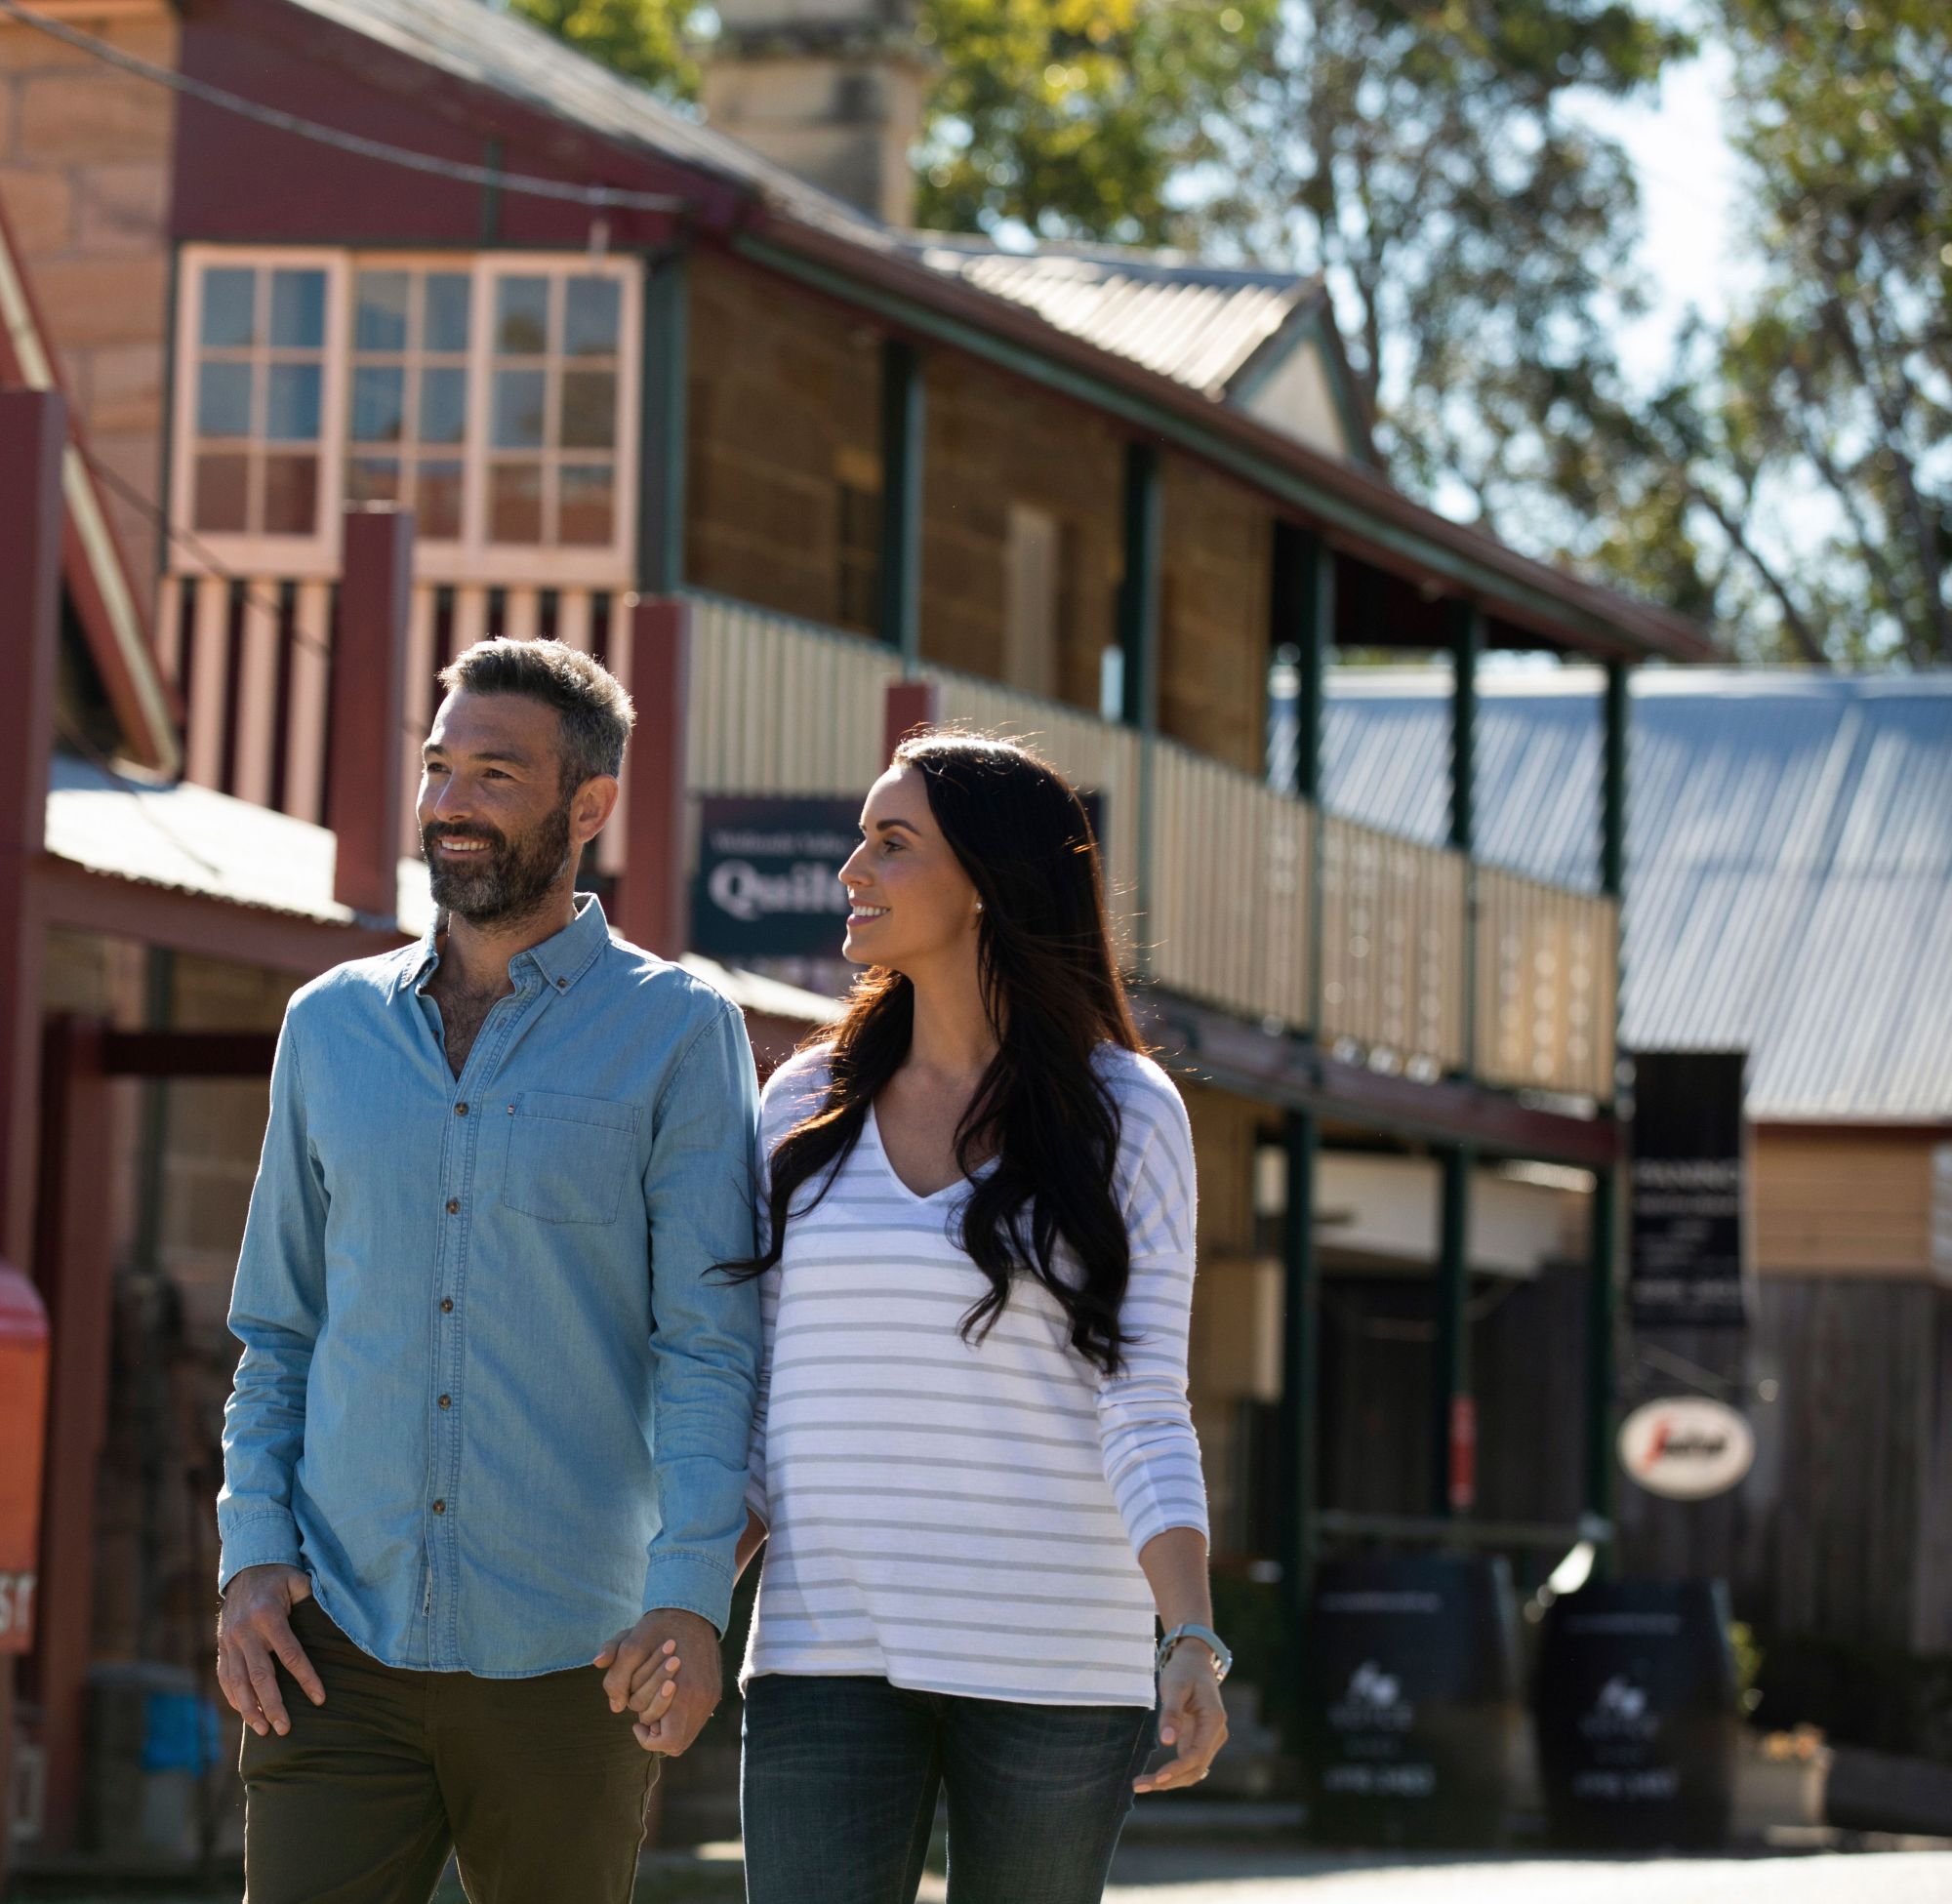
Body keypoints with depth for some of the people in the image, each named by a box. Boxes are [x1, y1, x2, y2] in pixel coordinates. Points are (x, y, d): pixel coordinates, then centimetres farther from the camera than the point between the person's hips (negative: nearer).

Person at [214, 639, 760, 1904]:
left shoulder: (680, 1033, 0)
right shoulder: (333, 1028, 12)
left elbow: (716, 1347, -6)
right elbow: (279, 1337, 16)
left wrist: (692, 1599, -18)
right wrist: (252, 1557, 1)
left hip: (566, 1658, -2)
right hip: (341, 1637, 2)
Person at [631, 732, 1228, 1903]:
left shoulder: (1122, 1115, -1)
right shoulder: (805, 1108, 8)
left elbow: (1142, 1418, -5)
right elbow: (770, 1410, 11)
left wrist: (1195, 1647, -19)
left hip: (1053, 1662, -2)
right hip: (833, 1660, 2)